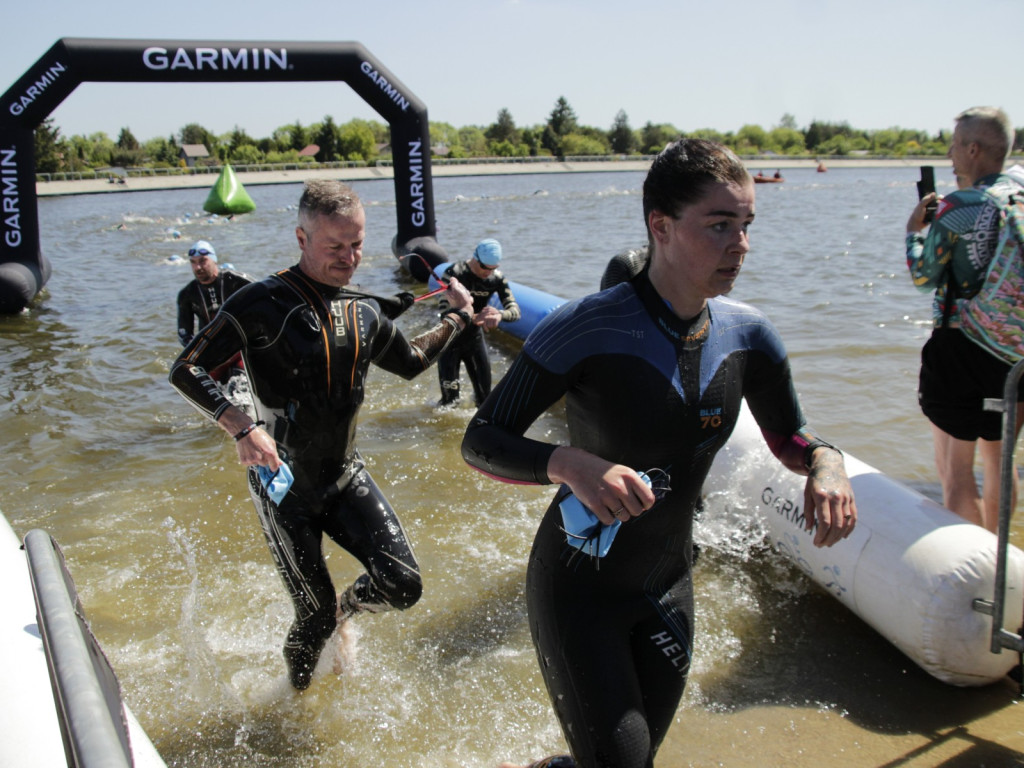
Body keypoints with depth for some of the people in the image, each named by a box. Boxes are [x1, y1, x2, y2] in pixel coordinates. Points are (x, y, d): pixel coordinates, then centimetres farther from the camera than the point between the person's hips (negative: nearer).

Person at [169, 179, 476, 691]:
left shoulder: (364, 313, 4)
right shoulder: (264, 304, -16)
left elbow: (411, 361, 23)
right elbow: (185, 370, -19)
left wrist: (457, 317, 19)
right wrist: (243, 428, -32)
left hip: (345, 478, 5)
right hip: (285, 488, -4)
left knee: (402, 586, -9)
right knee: (316, 617, 4)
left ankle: (347, 609, 28)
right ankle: (296, 697, 38)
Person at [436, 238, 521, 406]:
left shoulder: (497, 278, -9)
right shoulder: (454, 274, -22)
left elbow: (515, 311, -14)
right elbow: (445, 312, -30)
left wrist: (500, 315, -39)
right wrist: (474, 318, -46)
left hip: (474, 338, 4)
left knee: (485, 396, 5)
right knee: (450, 399, -3)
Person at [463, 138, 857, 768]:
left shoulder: (748, 335, -5)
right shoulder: (587, 329, -22)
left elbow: (788, 435, 10)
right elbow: (480, 442, -19)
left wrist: (825, 461, -14)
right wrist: (569, 465, -38)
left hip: (669, 588, 6)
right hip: (579, 587, -5)